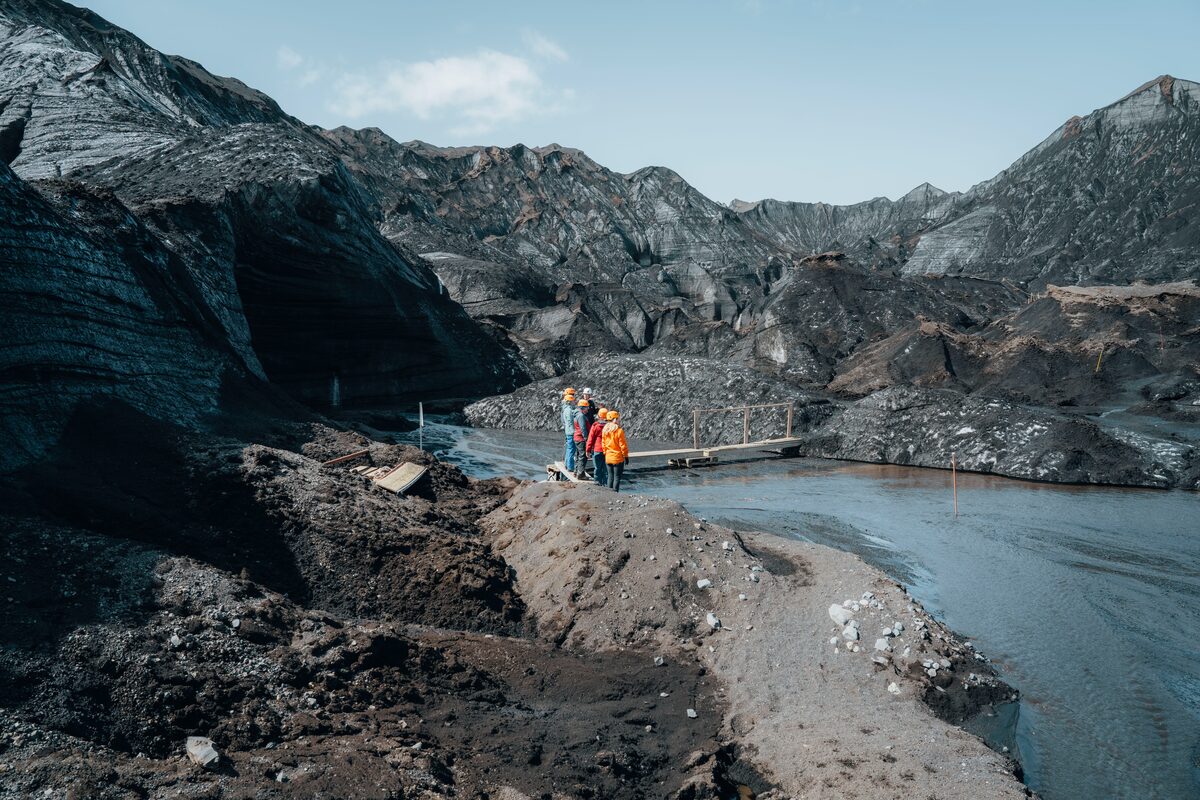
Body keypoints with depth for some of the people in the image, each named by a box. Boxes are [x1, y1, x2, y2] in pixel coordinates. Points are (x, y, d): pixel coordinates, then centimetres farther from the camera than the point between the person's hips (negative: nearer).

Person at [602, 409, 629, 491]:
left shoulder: (605, 430, 1)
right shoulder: (619, 430, -16)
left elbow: (603, 443, 8)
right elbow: (622, 445, -12)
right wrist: (626, 456, -2)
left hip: (608, 458, 6)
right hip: (618, 458, -6)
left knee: (610, 476, 15)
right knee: (617, 477, 1)